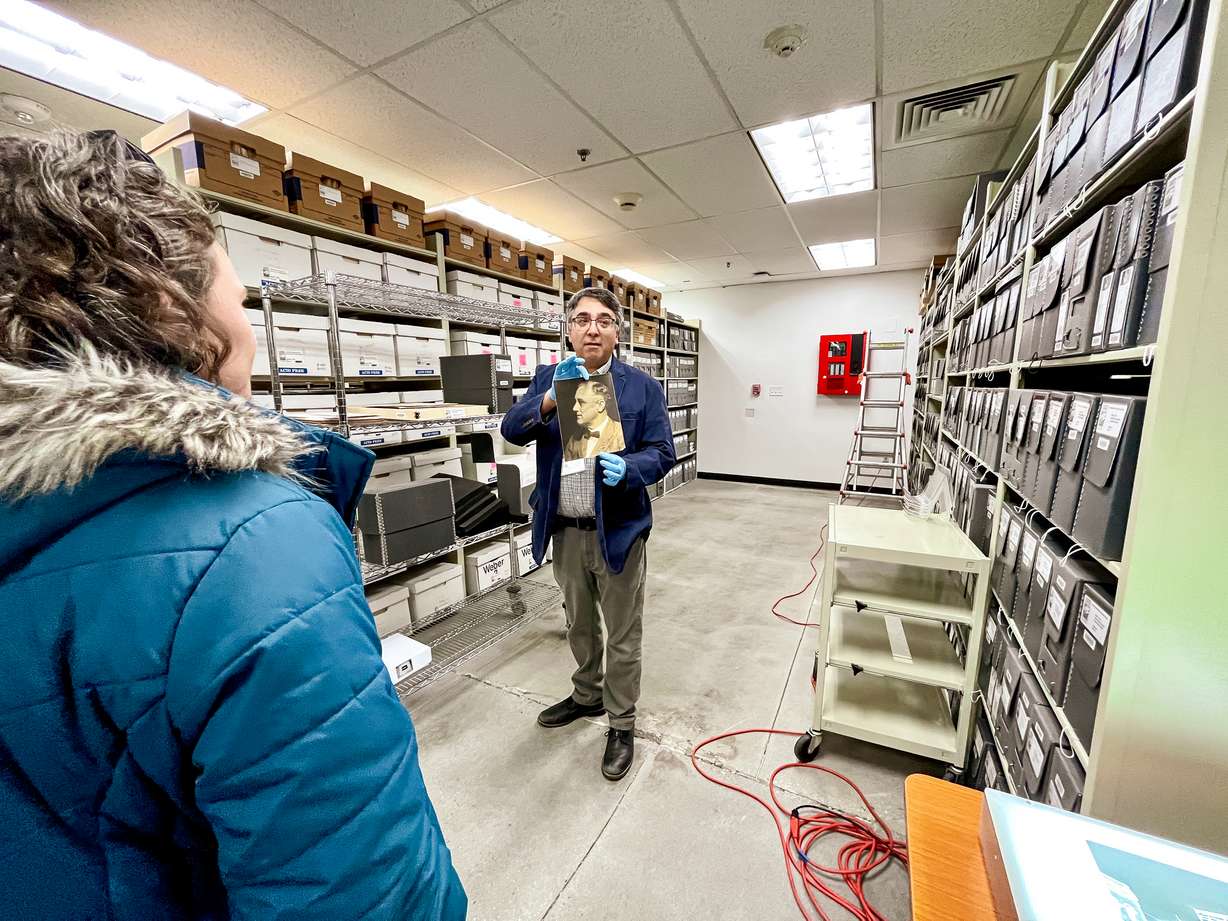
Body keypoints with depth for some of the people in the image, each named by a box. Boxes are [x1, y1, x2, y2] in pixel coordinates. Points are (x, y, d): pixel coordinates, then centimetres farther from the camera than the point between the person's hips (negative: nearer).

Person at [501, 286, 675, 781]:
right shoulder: (548, 379, 3)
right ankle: (586, 695, 49)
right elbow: (512, 429, -10)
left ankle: (621, 724, 35)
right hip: (565, 530, 3)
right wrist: (552, 397, -28)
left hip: (618, 529, -3)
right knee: (579, 625, 24)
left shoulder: (642, 386, -5)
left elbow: (662, 452, -7)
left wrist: (626, 468, -28)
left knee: (622, 634, 12)